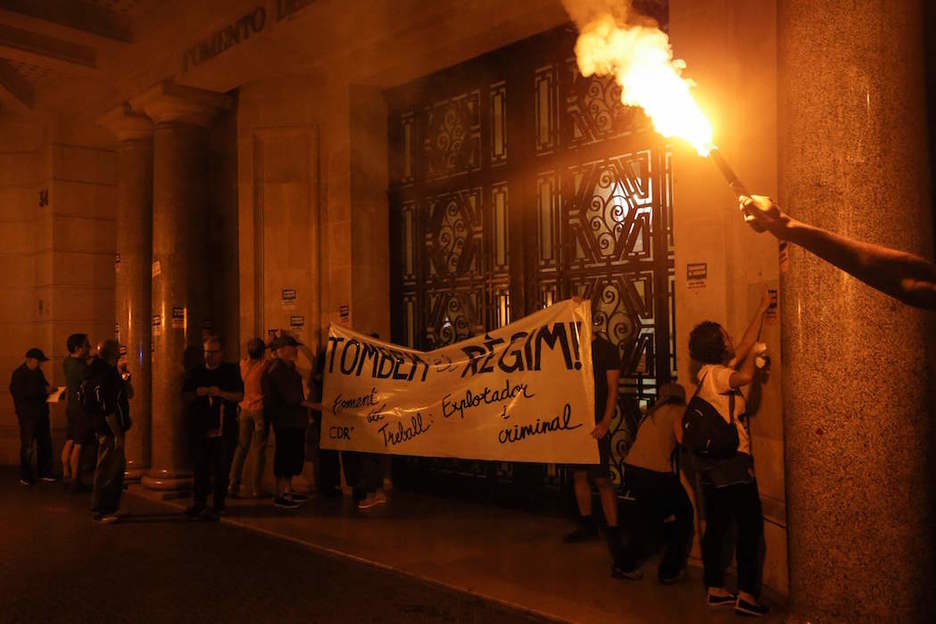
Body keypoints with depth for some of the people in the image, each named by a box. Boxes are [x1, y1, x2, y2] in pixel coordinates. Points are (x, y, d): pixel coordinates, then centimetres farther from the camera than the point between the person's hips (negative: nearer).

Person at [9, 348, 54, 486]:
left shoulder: (37, 372, 12)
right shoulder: (19, 374, -10)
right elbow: (19, 394, -19)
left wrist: (49, 389, 3)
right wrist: (43, 391, -21)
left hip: (41, 414, 8)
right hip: (28, 416, -7)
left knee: (45, 443, 11)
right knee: (28, 446, -2)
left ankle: (44, 472, 21)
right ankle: (25, 476, 9)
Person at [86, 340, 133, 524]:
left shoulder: (109, 371, 12)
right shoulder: (103, 376, -21)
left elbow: (129, 394, 19)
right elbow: (108, 410, -23)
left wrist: (124, 379, 9)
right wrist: (117, 435, -21)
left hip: (112, 429, 11)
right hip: (109, 431, -11)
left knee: (118, 467, 18)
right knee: (107, 470, -2)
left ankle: (110, 507, 28)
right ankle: (101, 511, 7)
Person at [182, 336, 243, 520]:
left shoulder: (231, 371, 5)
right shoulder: (196, 372, 12)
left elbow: (240, 396, -2)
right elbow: (185, 397, 11)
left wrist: (221, 393, -17)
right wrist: (197, 393, -10)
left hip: (224, 429, -2)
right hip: (200, 428, 2)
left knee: (221, 469, 0)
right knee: (199, 468, 6)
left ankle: (218, 506, 7)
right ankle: (198, 503, 18)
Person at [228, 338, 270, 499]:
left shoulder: (243, 364, 3)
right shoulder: (265, 365, -11)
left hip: (245, 409, 5)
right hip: (260, 409, -4)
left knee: (241, 448, 11)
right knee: (259, 450, 2)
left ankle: (233, 486, 10)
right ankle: (256, 488, 5)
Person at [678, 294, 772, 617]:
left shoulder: (715, 372, 14)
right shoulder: (713, 373, -12)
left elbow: (746, 345, 22)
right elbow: (745, 377, -29)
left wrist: (762, 310, 26)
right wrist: (753, 354, -9)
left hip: (713, 463, 9)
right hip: (732, 461, -9)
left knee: (716, 526, 12)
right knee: (751, 525, -3)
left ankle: (715, 590, 19)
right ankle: (746, 595, 0)